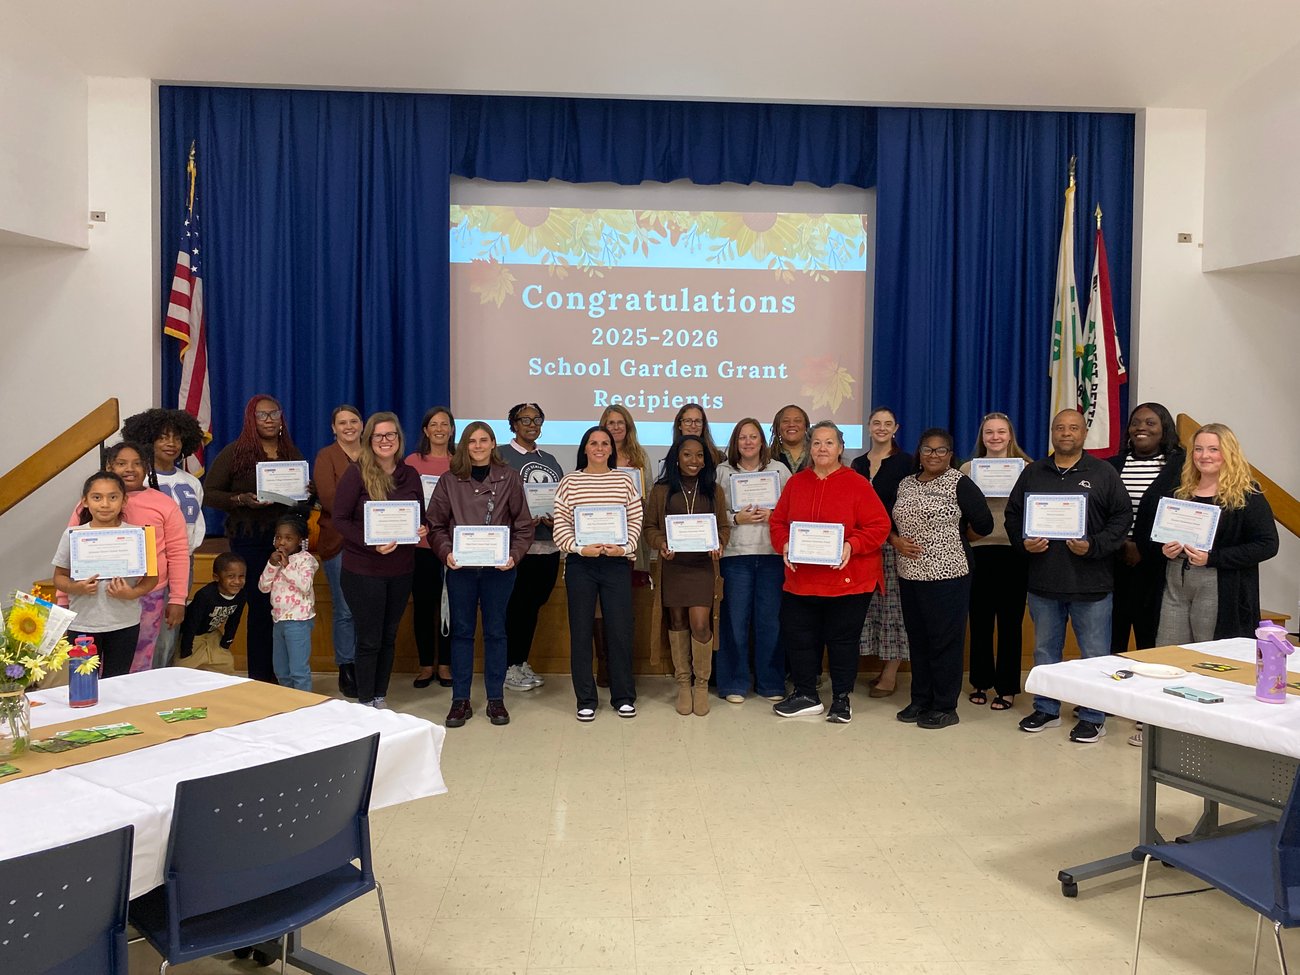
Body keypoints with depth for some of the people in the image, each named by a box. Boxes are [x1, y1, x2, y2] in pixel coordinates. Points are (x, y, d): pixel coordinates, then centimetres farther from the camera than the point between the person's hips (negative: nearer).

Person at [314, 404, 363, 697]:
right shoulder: (326, 456, 2)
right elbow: (328, 497, -10)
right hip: (338, 541, -3)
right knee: (344, 610, -1)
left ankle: (362, 666, 15)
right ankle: (346, 669, 11)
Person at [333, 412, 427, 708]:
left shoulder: (410, 475, 6)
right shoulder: (356, 474, -8)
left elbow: (421, 516, 15)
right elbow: (340, 519, -11)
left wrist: (422, 529, -9)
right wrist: (371, 544, -23)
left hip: (401, 569, 5)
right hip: (363, 570, -4)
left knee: (389, 636, 14)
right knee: (369, 639, 2)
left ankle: (380, 698, 27)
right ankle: (365, 703, 16)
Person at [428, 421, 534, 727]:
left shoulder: (509, 478, 2)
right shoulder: (450, 480, 3)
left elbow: (523, 525, 2)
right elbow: (436, 524, 3)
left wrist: (514, 556, -11)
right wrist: (446, 553, -13)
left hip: (498, 568, 0)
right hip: (460, 568, 1)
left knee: (495, 631, 8)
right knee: (461, 631, 7)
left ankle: (496, 699, 18)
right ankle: (460, 700, 16)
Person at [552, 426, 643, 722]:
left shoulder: (624, 480, 7)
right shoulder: (570, 481, 4)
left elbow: (636, 522, 5)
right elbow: (560, 524, -1)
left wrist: (624, 547, -11)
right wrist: (580, 548, -15)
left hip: (617, 563, 1)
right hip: (580, 563, 0)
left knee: (620, 630, 2)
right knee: (580, 631, 4)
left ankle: (623, 697, 16)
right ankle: (586, 700, 15)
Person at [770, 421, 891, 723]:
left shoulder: (857, 484, -5)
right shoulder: (796, 483, 8)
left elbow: (879, 526, -8)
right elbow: (778, 521, 11)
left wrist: (852, 545, -21)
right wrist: (784, 544, -8)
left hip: (848, 581, -4)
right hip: (800, 581, 4)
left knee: (843, 639, 6)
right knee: (798, 638, 7)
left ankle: (841, 699, 20)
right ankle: (805, 695, 23)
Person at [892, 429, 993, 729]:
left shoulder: (959, 483, -7)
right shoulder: (905, 484, 11)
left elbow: (983, 525, -7)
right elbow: (891, 522, 19)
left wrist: (955, 540, 4)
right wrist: (897, 541, 0)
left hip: (947, 575, -6)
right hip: (910, 575, 6)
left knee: (945, 640, 2)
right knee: (917, 639, 13)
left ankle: (945, 707, 11)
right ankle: (920, 700, 25)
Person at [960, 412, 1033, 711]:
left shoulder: (1027, 468, 4)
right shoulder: (968, 468, 8)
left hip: (1013, 552, -1)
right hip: (978, 550, 2)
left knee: (1010, 622, 2)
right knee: (979, 620, 8)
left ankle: (1007, 688, 12)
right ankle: (981, 682, 21)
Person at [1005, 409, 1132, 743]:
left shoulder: (1104, 473, 1)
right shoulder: (1033, 472, 10)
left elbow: (1122, 518, -2)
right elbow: (1013, 513, 13)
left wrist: (1094, 546, -15)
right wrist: (1023, 541, -5)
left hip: (1091, 583, -3)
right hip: (1043, 581, 3)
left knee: (1094, 653, 4)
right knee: (1045, 649, 14)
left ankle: (1093, 716, 17)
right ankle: (1046, 709, 28)